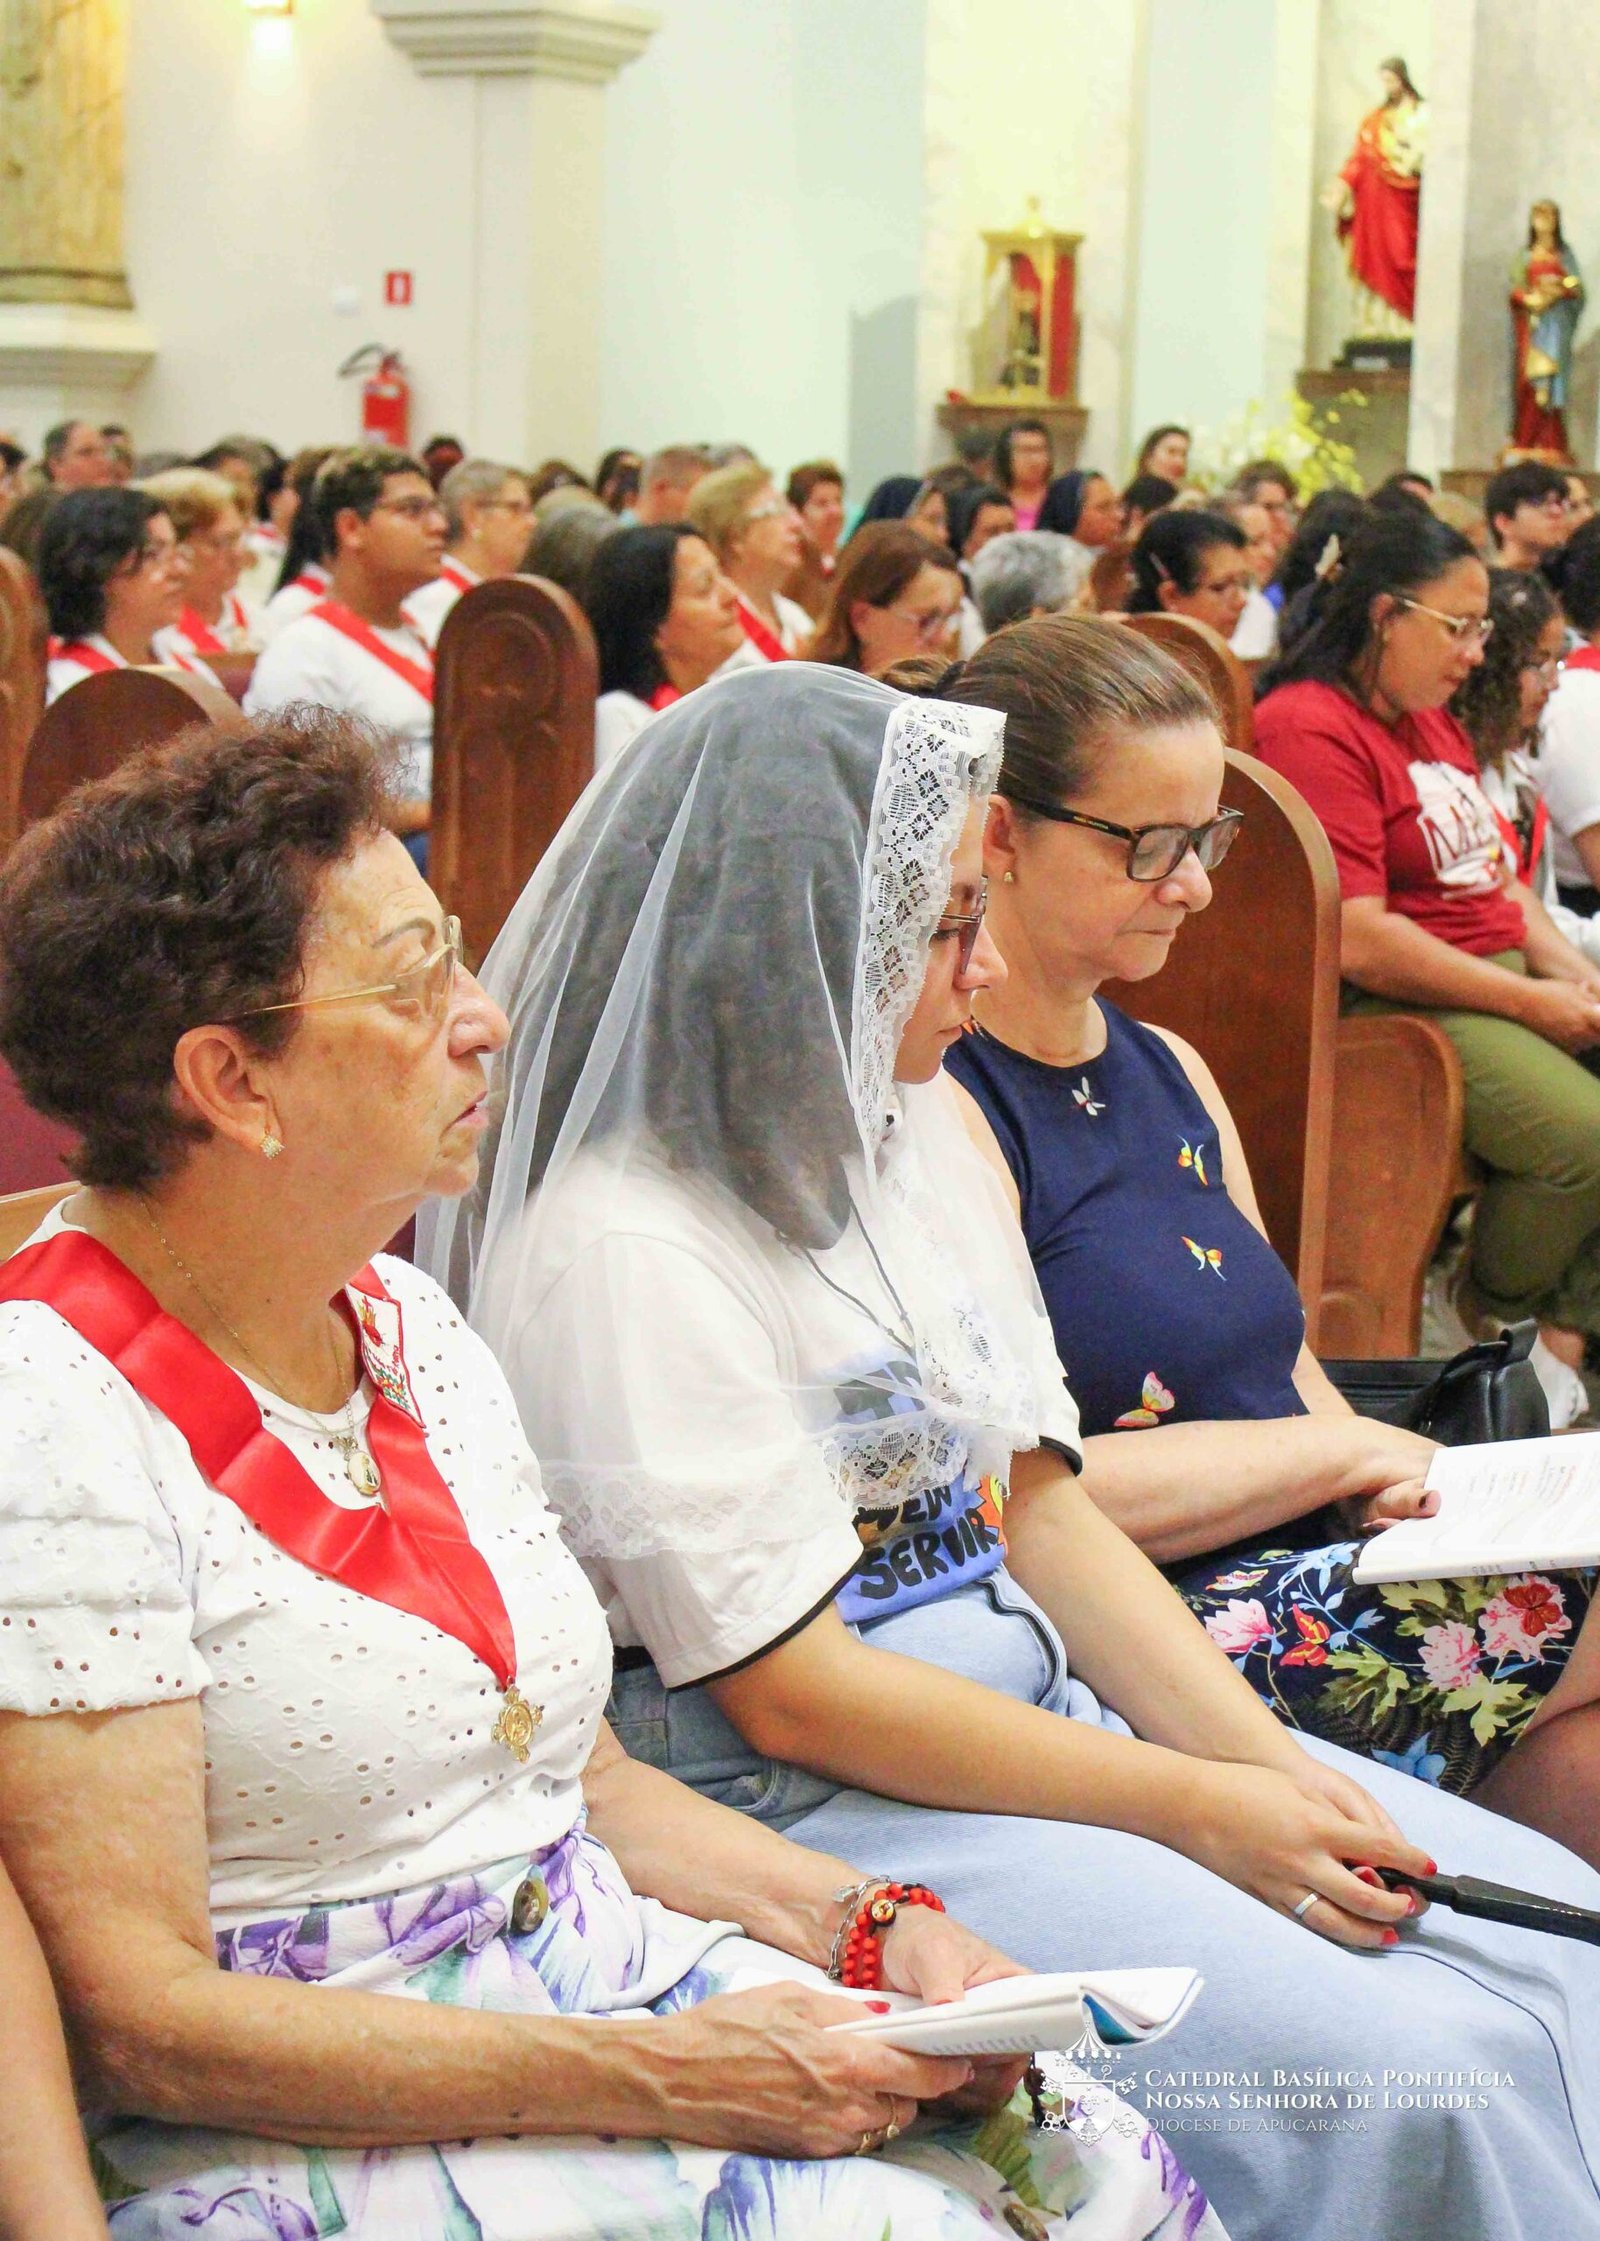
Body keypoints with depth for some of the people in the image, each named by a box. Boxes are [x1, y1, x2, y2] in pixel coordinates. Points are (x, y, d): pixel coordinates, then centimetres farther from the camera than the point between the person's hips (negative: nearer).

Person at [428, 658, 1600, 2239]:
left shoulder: (923, 1129, 11)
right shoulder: (619, 1247, -17)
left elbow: (1040, 1506, 11)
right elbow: (793, 1693, -17)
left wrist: (1273, 1767, -3)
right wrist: (1199, 1813, -16)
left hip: (1043, 1712, 9)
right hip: (801, 1809, -9)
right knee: (1405, 2075, -22)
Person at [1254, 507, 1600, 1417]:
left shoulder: (1434, 724, 20)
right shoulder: (1309, 729, -12)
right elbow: (1358, 942, -19)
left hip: (1510, 979, 10)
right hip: (1397, 1007, -10)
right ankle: (1489, 1323, -2)